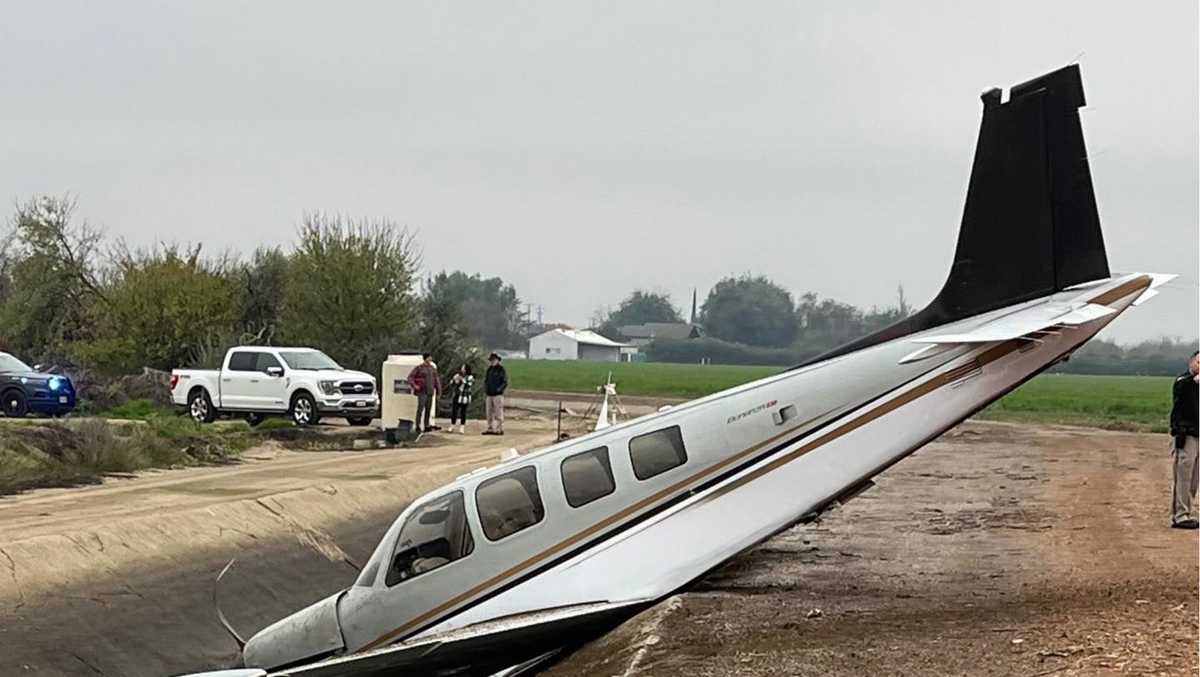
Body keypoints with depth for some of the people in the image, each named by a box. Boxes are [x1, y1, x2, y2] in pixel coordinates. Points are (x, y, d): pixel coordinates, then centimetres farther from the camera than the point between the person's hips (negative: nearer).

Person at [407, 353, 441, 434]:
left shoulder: (432, 368, 12)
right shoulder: (419, 368, -5)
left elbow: (436, 380, 16)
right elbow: (410, 377, -5)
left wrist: (438, 391, 13)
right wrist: (414, 386, -15)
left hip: (430, 392, 6)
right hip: (422, 392, -6)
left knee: (428, 410, 6)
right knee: (420, 409, -10)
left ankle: (426, 426, 12)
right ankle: (417, 426, -7)